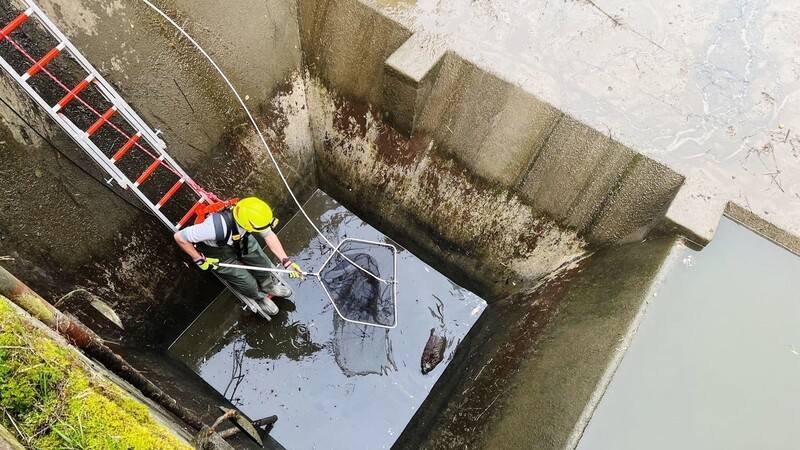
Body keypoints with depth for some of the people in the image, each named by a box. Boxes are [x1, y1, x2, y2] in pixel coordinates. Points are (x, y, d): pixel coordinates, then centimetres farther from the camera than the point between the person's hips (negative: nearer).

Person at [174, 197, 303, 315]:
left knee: (264, 265, 2)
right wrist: (200, 260, -23)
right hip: (219, 251, -4)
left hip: (240, 239, 4)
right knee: (248, 284, -4)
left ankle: (269, 284, 37)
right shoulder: (219, 227, -46)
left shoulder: (251, 213, -33)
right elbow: (179, 237, -35)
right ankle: (259, 298, 32)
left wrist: (286, 262, -23)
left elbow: (269, 236, -17)